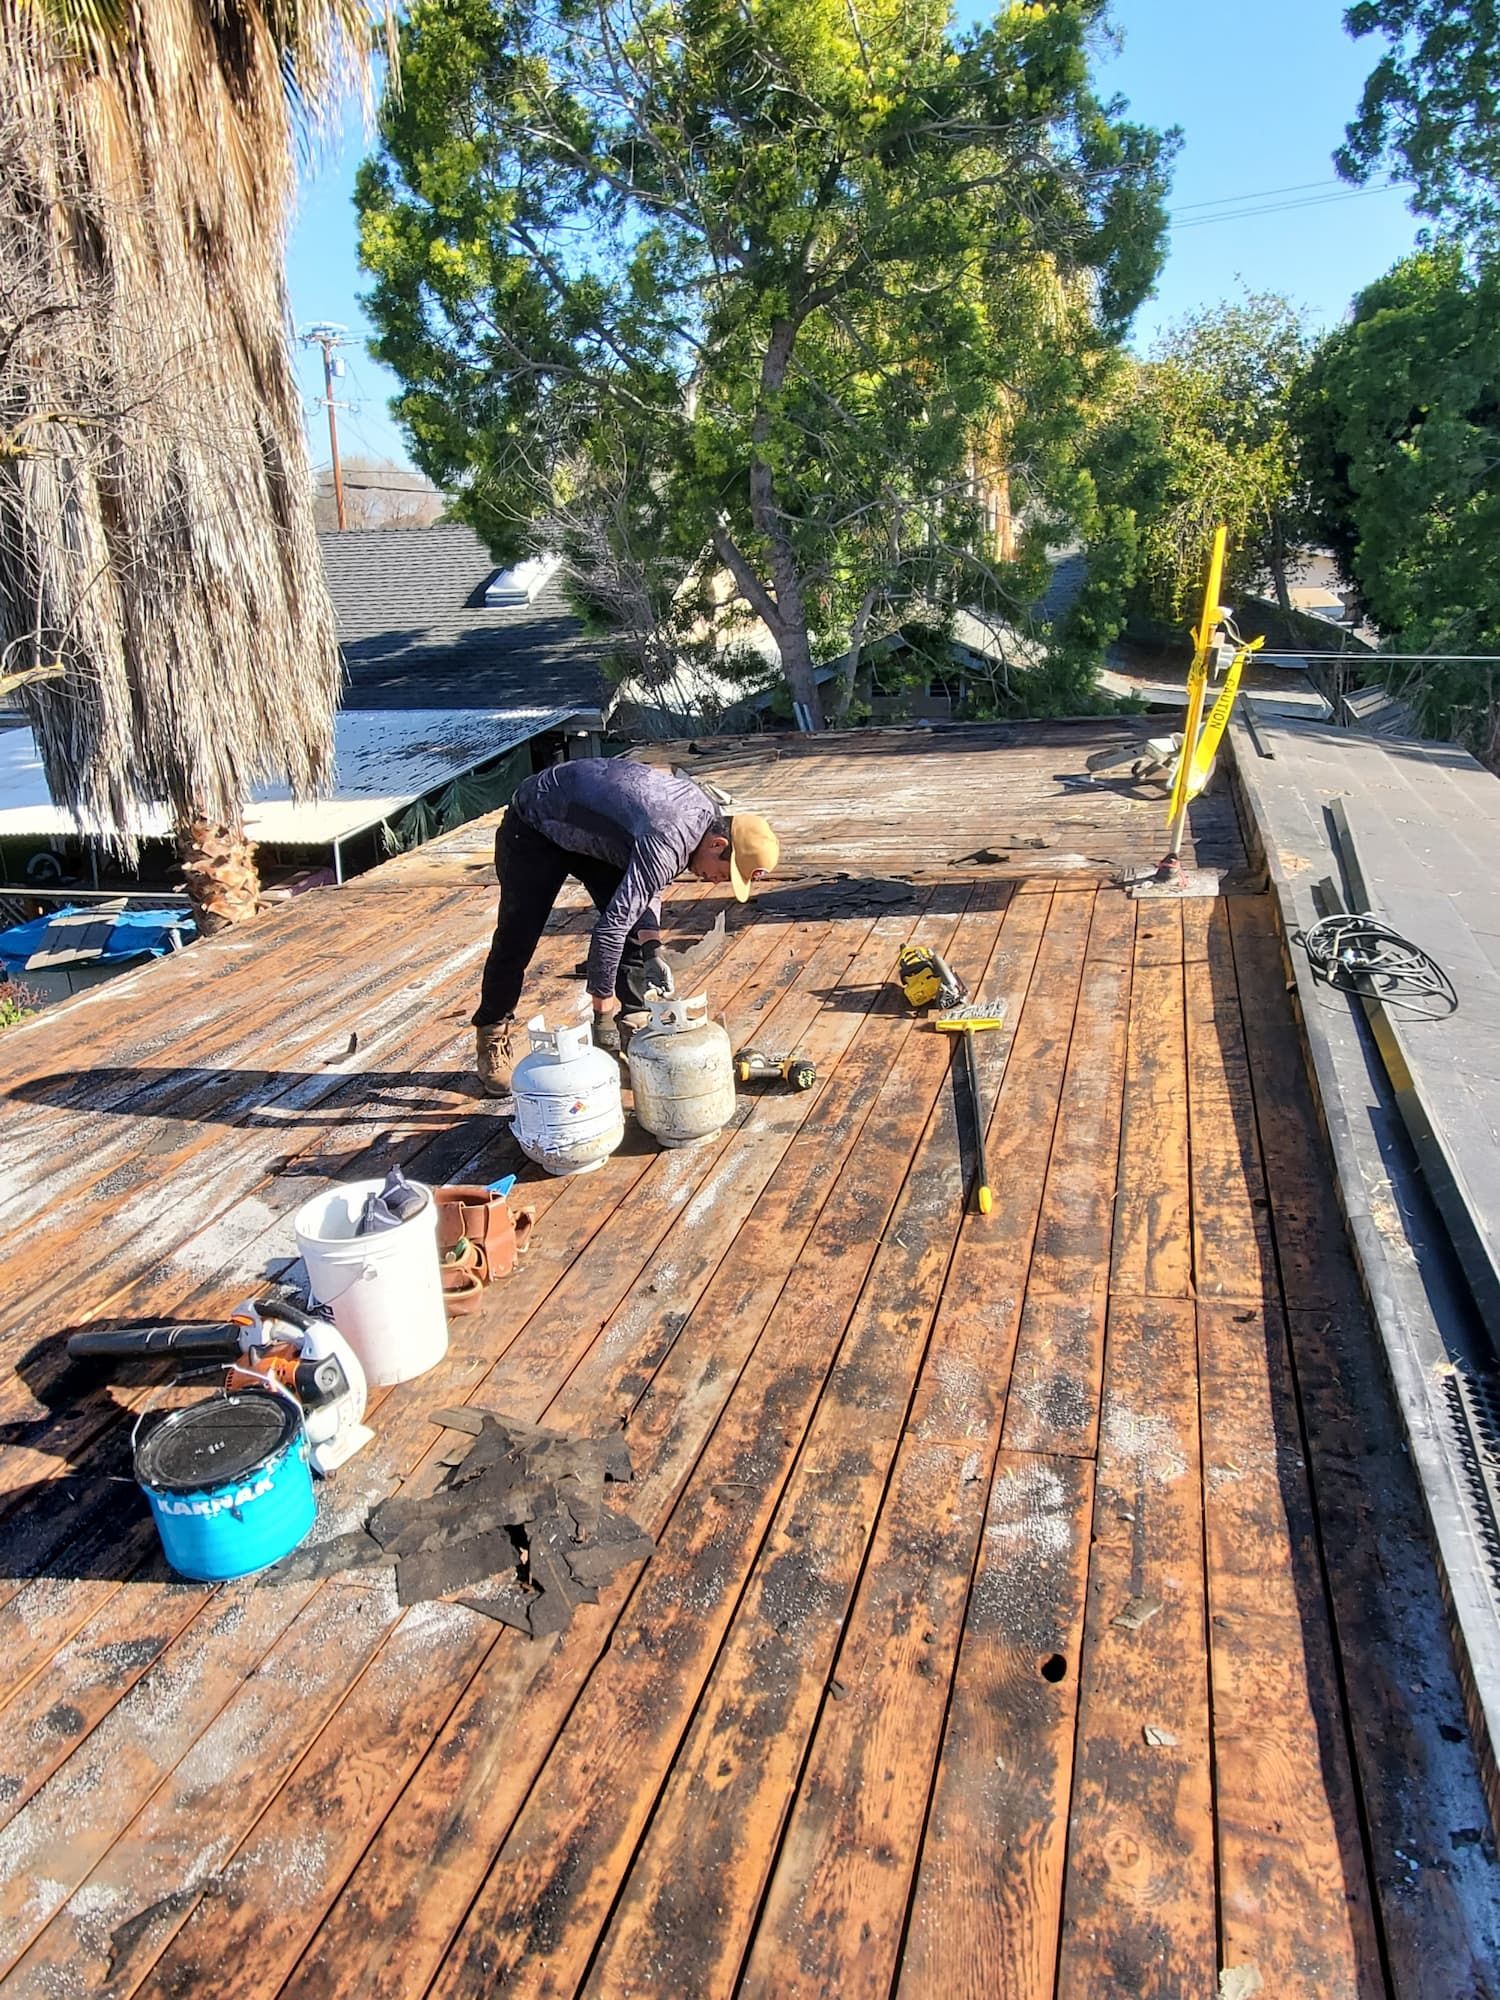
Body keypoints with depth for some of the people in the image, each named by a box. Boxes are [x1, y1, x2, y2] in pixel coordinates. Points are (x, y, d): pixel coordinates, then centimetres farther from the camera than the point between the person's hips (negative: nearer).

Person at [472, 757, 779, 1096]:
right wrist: (602, 1014, -30)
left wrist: (652, 949, -11)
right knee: (518, 938, -3)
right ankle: (493, 1037, 17)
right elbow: (611, 927, -38)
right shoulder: (668, 842, -38)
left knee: (636, 933, -1)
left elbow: (646, 885, 2)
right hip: (535, 826, -8)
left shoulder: (706, 812, -10)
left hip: (584, 825, 8)